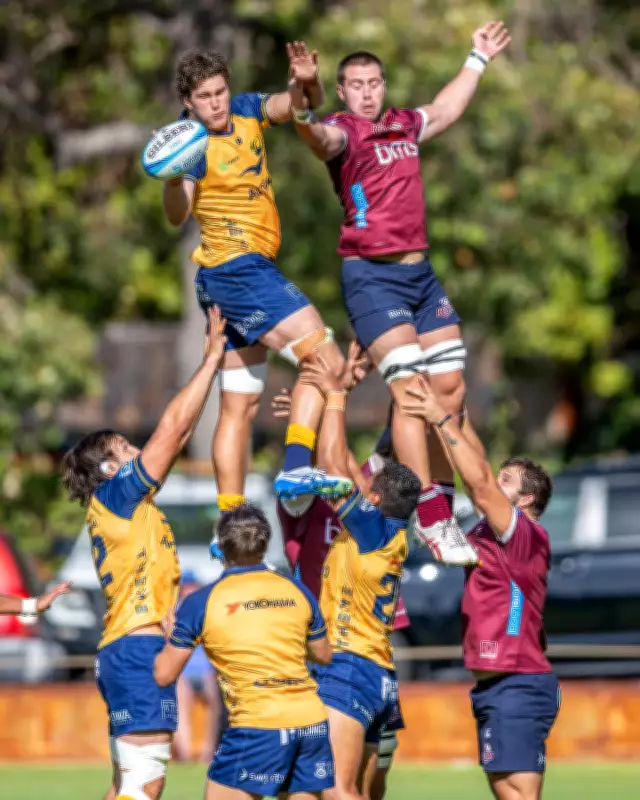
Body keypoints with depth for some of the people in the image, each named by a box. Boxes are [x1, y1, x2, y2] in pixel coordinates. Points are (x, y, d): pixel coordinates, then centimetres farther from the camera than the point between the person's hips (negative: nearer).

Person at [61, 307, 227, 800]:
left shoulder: (126, 504, 20)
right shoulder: (116, 496, -4)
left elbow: (178, 434, 23)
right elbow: (173, 426, -7)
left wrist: (214, 360, 24)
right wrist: (212, 358, 0)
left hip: (125, 649, 10)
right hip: (139, 646, -10)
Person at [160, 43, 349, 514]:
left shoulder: (247, 112, 5)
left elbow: (302, 105, 0)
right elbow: (177, 215, -27)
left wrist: (310, 81, -23)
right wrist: (173, 177, -48)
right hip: (239, 269, -9)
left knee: (240, 406, 8)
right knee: (327, 360, -18)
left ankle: (229, 525, 8)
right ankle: (296, 467, -29)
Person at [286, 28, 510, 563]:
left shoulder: (404, 125, 13)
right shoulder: (344, 131, -9)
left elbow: (447, 109, 35)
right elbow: (323, 140, -34)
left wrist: (478, 59, 44)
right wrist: (302, 112, -56)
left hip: (420, 272, 8)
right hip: (372, 275, -8)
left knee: (450, 387, 4)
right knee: (411, 388, -17)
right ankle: (432, 520, -19)